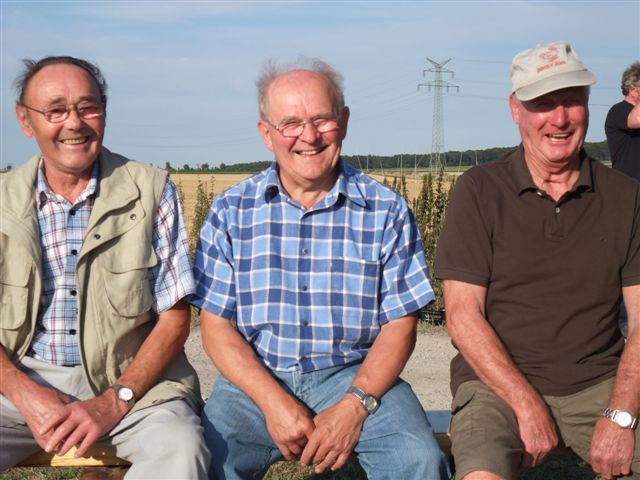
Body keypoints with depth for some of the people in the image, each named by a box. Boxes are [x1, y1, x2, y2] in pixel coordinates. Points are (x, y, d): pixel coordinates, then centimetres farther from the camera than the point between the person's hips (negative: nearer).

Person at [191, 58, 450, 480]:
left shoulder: (387, 211, 3)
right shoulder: (231, 212, 4)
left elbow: (400, 324, 1)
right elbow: (217, 326, 1)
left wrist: (355, 406, -15)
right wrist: (274, 402, -14)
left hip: (358, 377, 0)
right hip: (256, 380, 1)